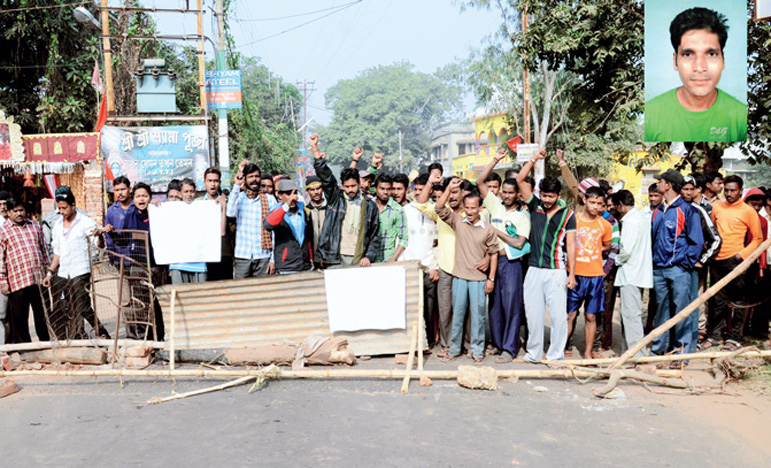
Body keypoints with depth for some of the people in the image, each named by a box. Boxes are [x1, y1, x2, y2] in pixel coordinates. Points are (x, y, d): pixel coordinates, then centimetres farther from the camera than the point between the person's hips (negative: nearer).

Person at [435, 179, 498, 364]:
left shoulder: (488, 229, 0)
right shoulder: (457, 222, 2)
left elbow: (493, 254, 3)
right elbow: (440, 209, -6)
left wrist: (491, 278, -1)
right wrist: (450, 188, -13)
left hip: (479, 279, -1)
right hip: (459, 277, 1)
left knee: (478, 315, 4)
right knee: (457, 314, 10)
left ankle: (478, 351, 16)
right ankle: (454, 349, 22)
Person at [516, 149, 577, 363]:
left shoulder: (567, 215, 2)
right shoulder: (535, 207, 7)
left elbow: (570, 245, 1)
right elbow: (520, 180, 3)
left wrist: (572, 274, -3)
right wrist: (534, 159, 2)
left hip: (556, 271, -2)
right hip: (534, 270, 2)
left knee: (558, 314, 0)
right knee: (533, 313, 7)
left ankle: (556, 356, 11)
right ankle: (534, 353, 20)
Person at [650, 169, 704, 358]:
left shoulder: (687, 210, -4)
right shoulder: (658, 211, 15)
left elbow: (697, 241, -5)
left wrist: (686, 264, -9)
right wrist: (654, 260, 10)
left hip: (678, 269, -6)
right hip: (659, 269, 6)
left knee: (681, 310, -2)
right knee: (661, 309, 12)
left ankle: (681, 349, 7)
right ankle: (658, 348, 20)